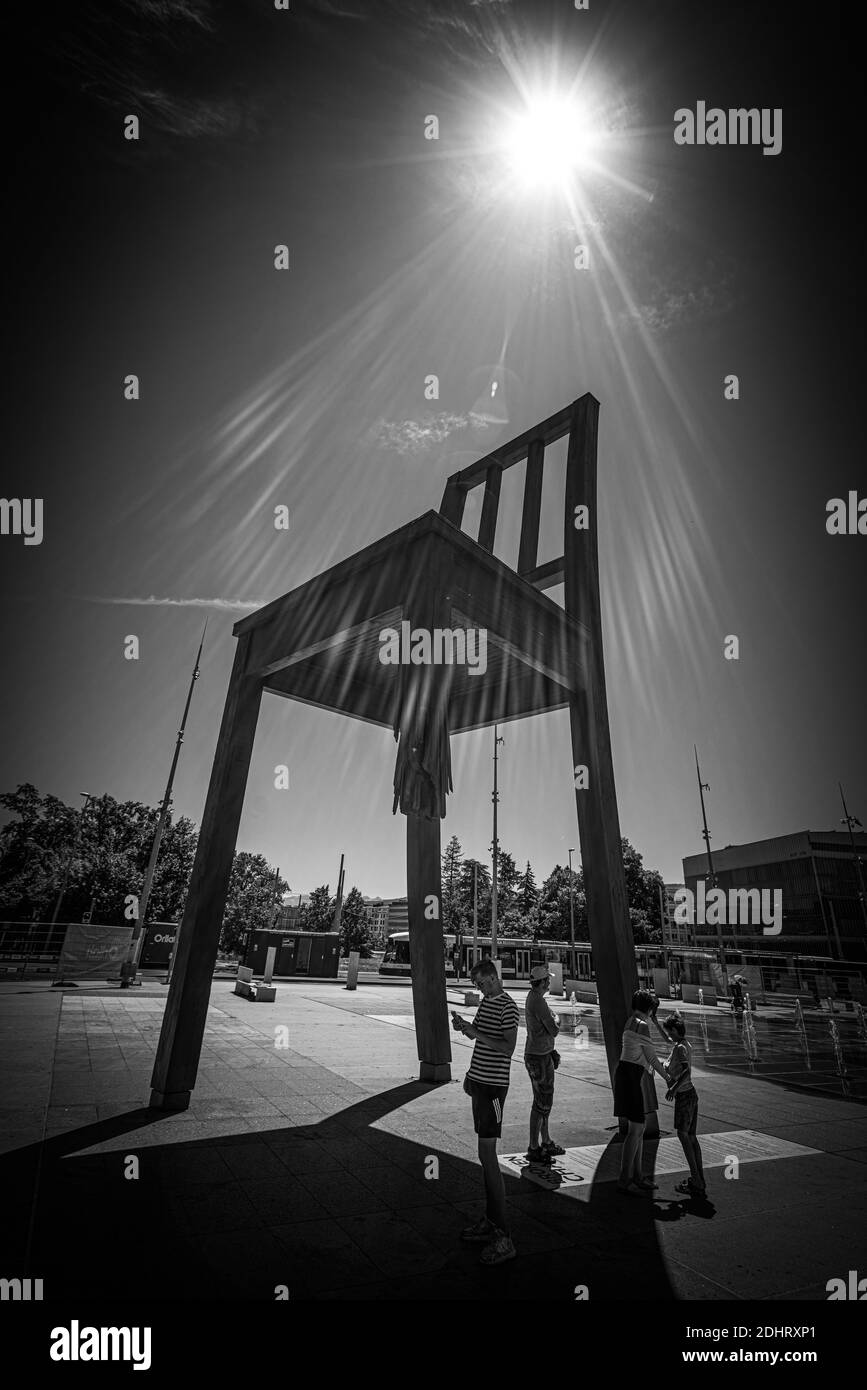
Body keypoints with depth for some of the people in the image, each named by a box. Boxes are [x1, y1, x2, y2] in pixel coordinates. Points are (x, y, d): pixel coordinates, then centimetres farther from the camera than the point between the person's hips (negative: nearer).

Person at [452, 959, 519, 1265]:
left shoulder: (507, 1007, -15)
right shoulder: (485, 1002, 11)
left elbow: (508, 1047, -22)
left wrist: (476, 1034, -24)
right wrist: (464, 1026, 4)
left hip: (494, 1085, -9)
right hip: (480, 1081, 9)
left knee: (487, 1155, -8)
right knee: (486, 1153, 14)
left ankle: (503, 1239, -1)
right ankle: (490, 1222, 25)